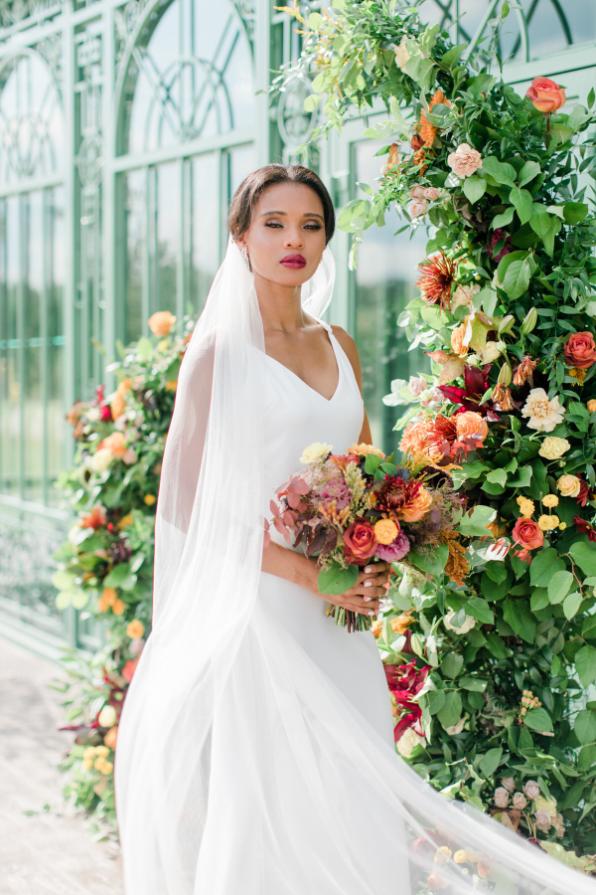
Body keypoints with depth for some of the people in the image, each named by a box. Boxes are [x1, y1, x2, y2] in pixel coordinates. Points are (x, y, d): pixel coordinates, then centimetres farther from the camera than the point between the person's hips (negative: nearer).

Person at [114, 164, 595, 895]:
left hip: (339, 616, 6)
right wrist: (302, 571, -18)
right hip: (259, 608, -5)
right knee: (265, 806, -3)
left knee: (352, 802, 6)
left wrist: (374, 570, 0)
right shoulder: (221, 347, -5)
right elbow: (187, 502, -10)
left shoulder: (337, 345, 13)